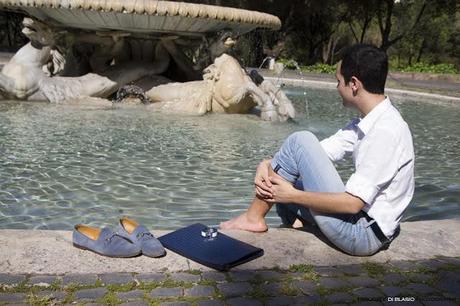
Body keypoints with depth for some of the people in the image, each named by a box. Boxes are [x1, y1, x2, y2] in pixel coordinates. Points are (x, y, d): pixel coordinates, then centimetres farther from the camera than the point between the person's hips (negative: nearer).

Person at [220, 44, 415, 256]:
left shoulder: (387, 132, -22)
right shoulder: (365, 123, 6)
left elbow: (353, 203, -24)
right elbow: (317, 154, 4)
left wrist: (293, 195, -17)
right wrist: (268, 165, -10)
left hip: (362, 234, -9)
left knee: (300, 141, -13)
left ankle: (254, 218, -2)